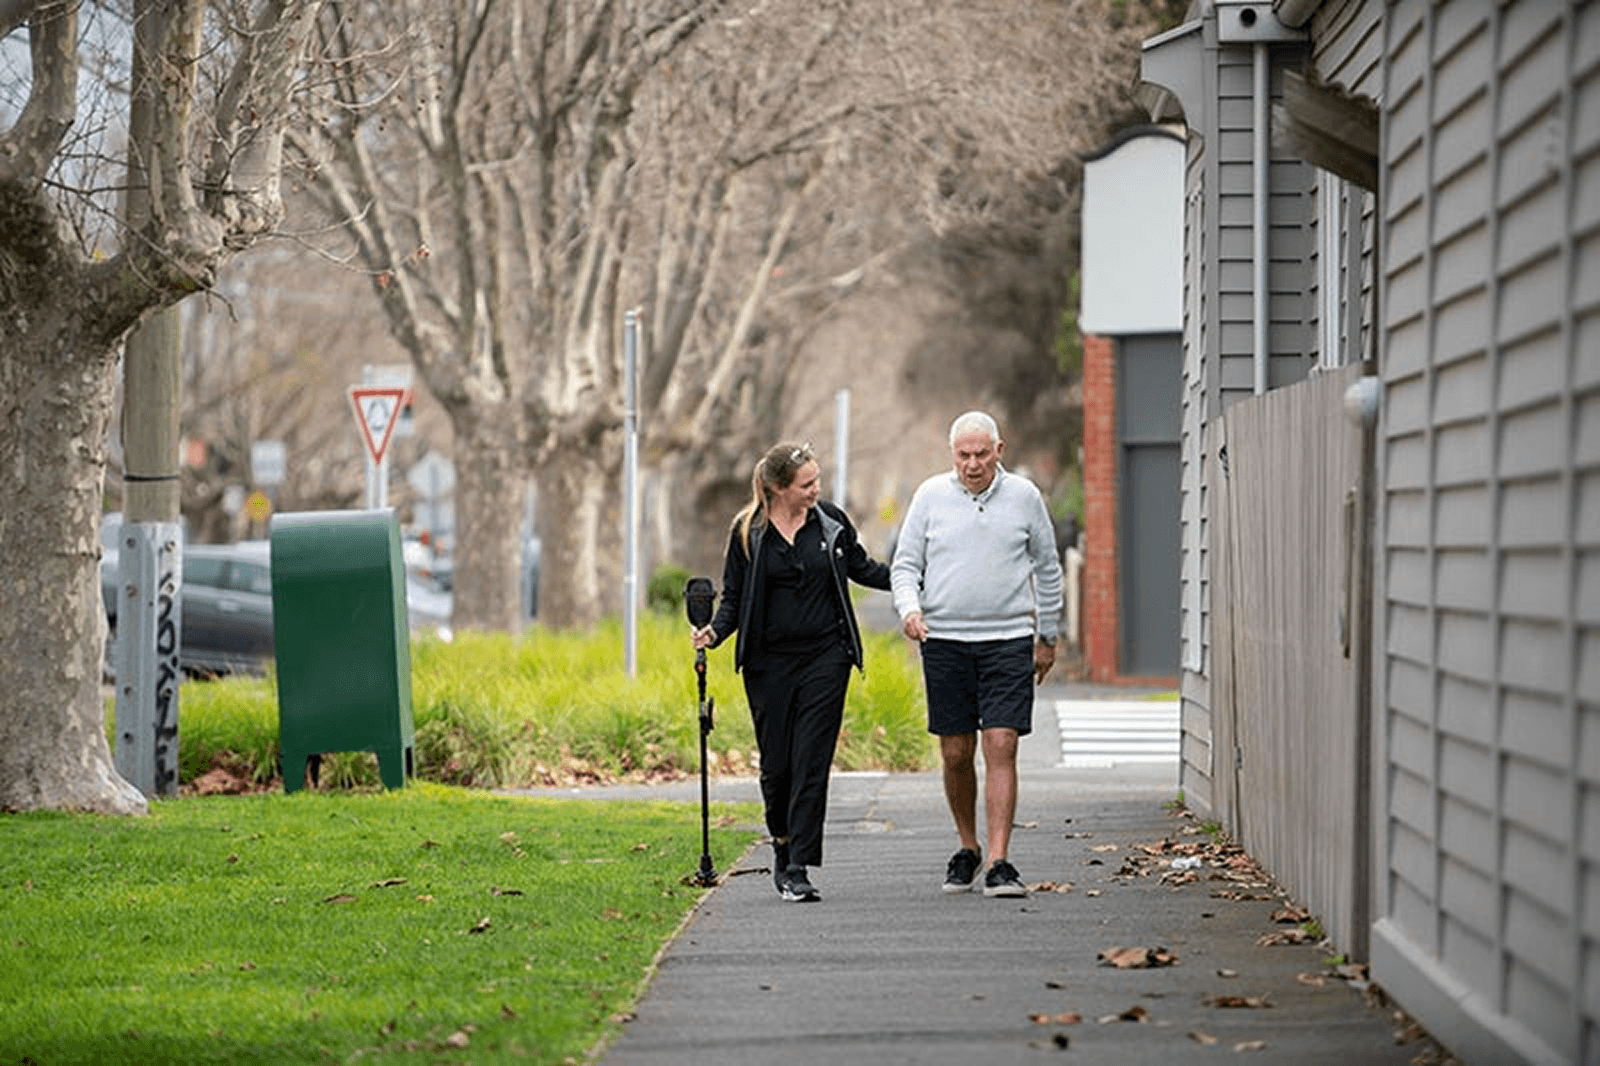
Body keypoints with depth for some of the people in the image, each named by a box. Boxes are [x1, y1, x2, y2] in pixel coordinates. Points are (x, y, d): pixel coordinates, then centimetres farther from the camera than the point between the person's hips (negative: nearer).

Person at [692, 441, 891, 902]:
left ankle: (799, 868, -8)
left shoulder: (831, 522, 3)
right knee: (776, 764, 4)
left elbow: (862, 569, 19)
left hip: (824, 658, 0)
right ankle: (783, 847, 29)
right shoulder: (748, 532, 0)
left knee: (811, 764, -7)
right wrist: (715, 632, -12)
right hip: (769, 664, 0)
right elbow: (734, 597, 5)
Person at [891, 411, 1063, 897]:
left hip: (1008, 639, -1)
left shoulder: (1023, 496, 4)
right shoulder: (931, 495, 4)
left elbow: (1047, 569, 14)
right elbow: (905, 564, 8)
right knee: (956, 754, 5)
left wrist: (1047, 637, 15)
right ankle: (967, 848, 25)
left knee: (1001, 747, -11)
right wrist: (909, 609, -12)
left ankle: (999, 862, -12)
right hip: (944, 639, 1)